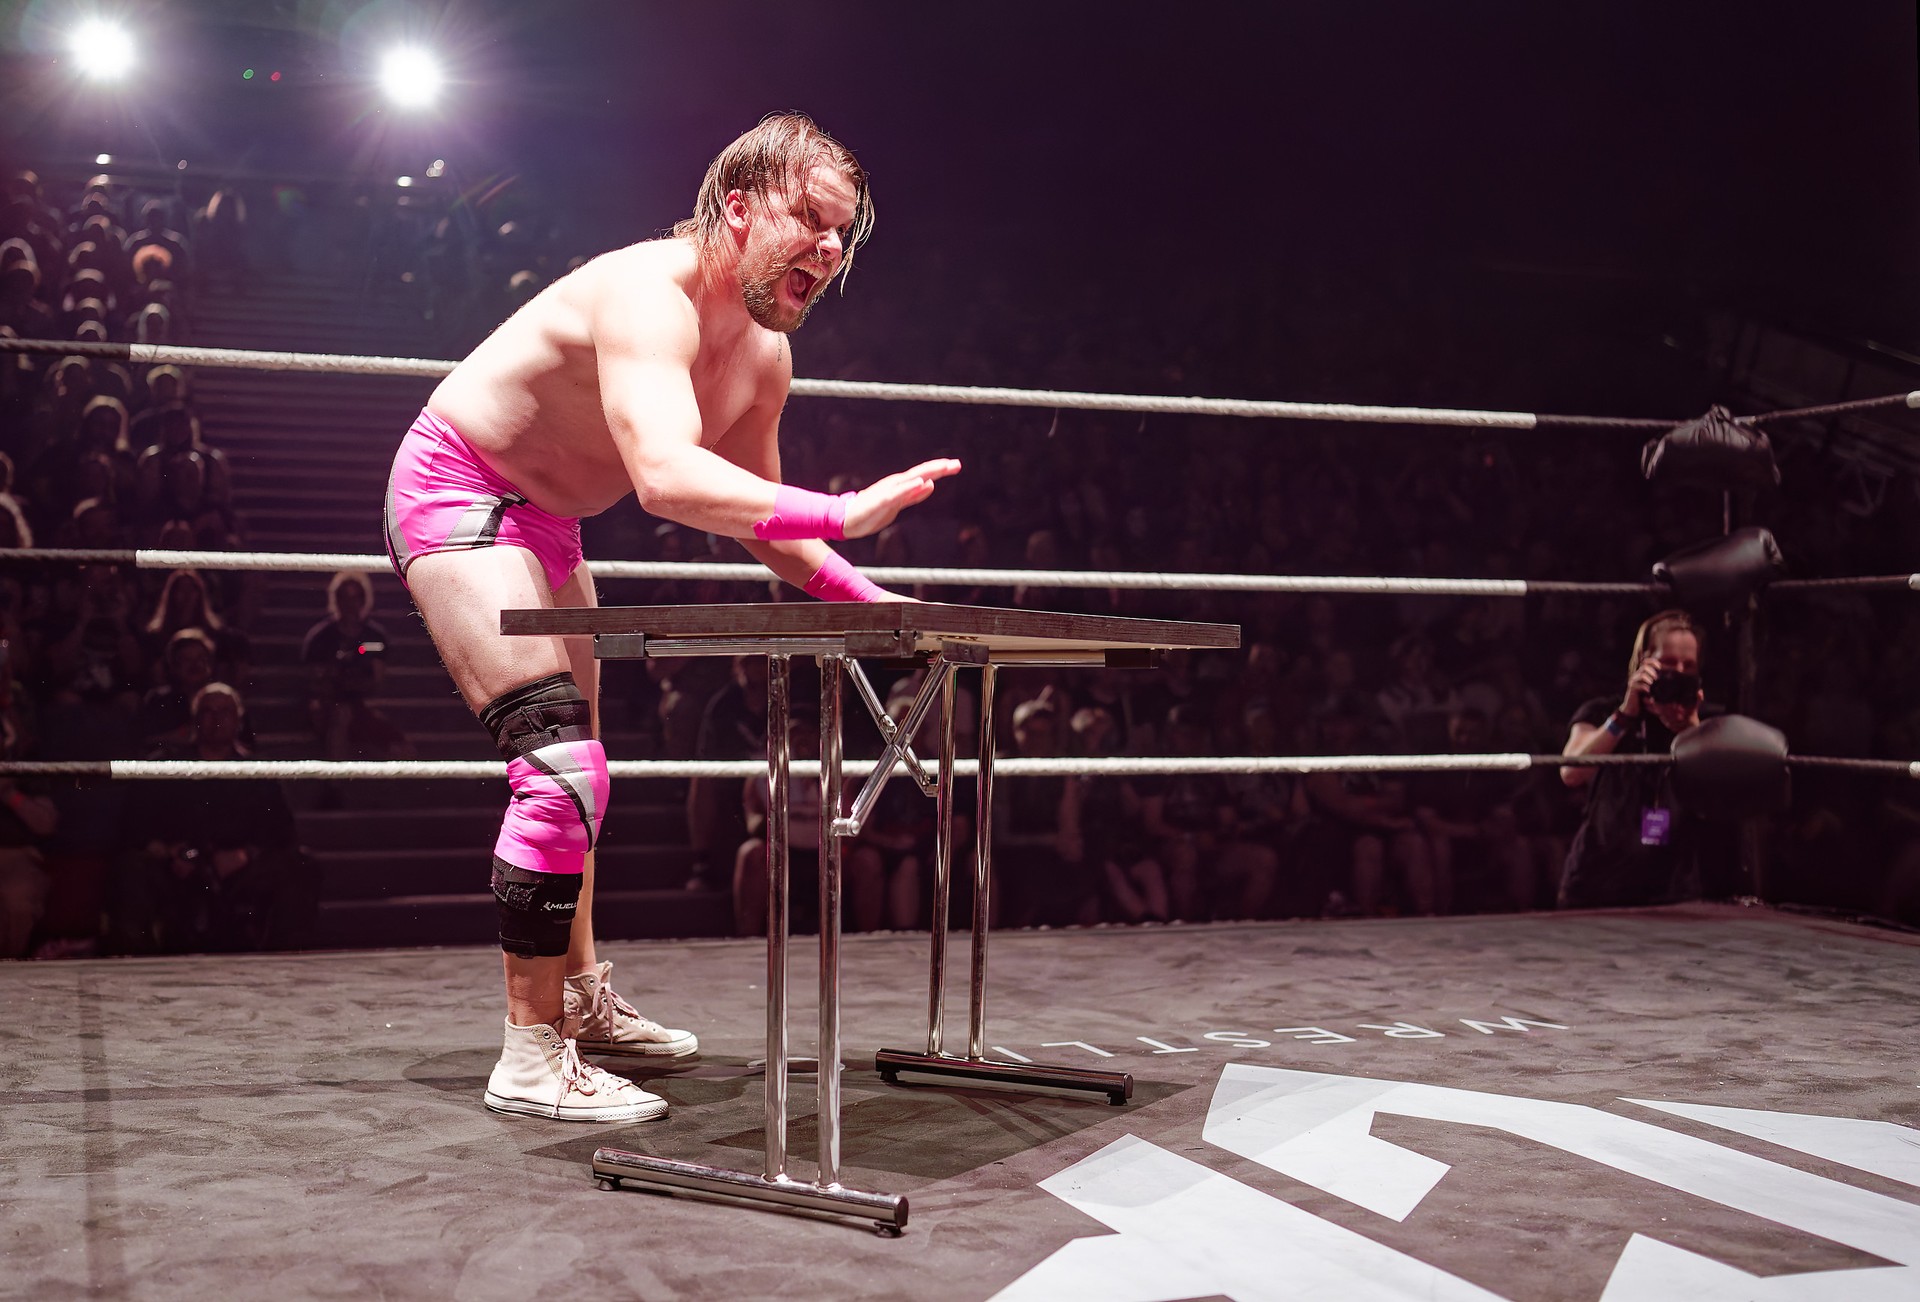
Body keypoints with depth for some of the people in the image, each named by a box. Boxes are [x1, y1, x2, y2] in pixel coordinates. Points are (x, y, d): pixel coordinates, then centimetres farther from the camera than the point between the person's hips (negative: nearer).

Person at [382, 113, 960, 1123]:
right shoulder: (648, 296, -31)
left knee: (574, 766, 20)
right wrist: (841, 514, -54)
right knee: (561, 763, -20)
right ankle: (530, 1058, -11)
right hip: (455, 495, -10)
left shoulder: (764, 359, -2)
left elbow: (754, 517, 10)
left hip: (540, 520, 10)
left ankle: (581, 999, 37)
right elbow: (667, 479, -49)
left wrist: (873, 602, 0)